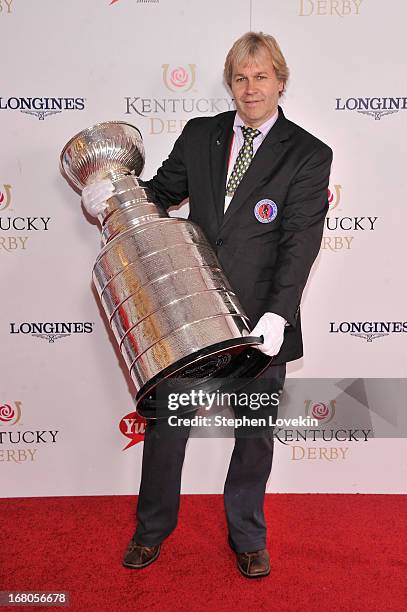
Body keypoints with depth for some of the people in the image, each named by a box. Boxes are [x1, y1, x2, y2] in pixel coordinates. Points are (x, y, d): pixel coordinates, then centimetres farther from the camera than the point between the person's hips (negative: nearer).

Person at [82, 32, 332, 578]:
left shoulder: (309, 155, -3)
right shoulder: (199, 135, 7)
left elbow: (300, 241, -11)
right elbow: (163, 192, 15)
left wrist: (277, 315, -22)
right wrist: (112, 193, -5)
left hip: (260, 321, -2)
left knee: (255, 432, 13)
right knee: (165, 421, 12)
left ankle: (247, 536, 37)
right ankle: (153, 528, 36)